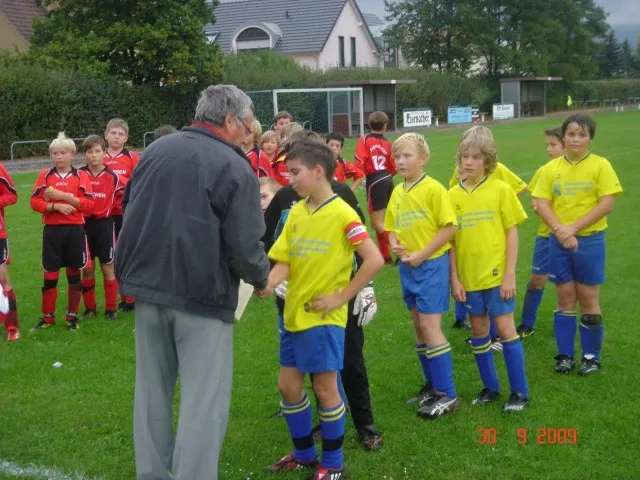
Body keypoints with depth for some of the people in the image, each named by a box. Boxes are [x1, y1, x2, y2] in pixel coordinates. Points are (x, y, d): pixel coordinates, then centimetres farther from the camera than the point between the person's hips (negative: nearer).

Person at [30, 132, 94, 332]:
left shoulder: (80, 176, 1)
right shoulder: (45, 176, 4)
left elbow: (89, 204, -7)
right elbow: (35, 202, -1)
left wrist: (64, 196, -16)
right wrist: (56, 206, -16)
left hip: (75, 230, 0)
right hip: (52, 230, 1)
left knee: (74, 273, 8)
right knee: (50, 275, 4)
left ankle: (72, 316, 21)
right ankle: (47, 317, 17)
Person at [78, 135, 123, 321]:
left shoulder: (112, 176, -4)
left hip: (104, 224, -1)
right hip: (84, 225, 1)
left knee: (108, 268, 6)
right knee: (87, 269, 8)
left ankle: (110, 309, 15)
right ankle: (89, 308, 21)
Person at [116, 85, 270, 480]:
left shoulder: (155, 150, 8)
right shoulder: (234, 167, -11)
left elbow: (131, 215, 16)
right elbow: (244, 245, -15)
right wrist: (261, 278, 4)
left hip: (147, 287, 6)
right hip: (203, 295, -6)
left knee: (152, 392, 18)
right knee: (204, 402, 2)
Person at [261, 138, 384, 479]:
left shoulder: (341, 213, -13)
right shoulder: (296, 212, 7)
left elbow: (374, 260, -18)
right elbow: (285, 261, 5)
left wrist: (341, 297, -15)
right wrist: (267, 283, -15)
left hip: (323, 317, -7)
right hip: (294, 314, 7)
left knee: (325, 388, 3)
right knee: (288, 385, 13)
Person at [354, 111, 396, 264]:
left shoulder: (365, 140, -6)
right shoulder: (387, 143, 7)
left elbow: (359, 162, -16)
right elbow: (393, 167, 10)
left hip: (375, 181, -6)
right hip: (387, 180, 6)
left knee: (377, 223, -2)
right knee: (380, 220, 17)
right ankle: (385, 255, 21)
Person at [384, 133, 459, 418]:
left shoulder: (433, 189, -13)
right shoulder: (397, 193, 7)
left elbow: (450, 226, -16)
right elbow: (391, 227, 16)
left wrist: (423, 254, -17)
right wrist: (394, 244, -6)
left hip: (431, 264, -7)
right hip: (407, 266, 7)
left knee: (430, 325, -9)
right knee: (419, 326, 13)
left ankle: (447, 394, 1)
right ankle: (432, 385, 27)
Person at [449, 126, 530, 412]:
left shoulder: (500, 189, -5)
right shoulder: (453, 195, 2)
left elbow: (512, 232, -3)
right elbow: (451, 239, 4)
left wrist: (510, 274, -9)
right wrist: (454, 278, -1)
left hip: (496, 273, -3)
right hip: (468, 276, 3)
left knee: (505, 328, -1)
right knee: (478, 332, 12)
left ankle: (520, 392, 11)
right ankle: (490, 387, 27)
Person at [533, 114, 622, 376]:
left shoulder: (600, 165, -4)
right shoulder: (551, 168, 4)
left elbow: (607, 204, -11)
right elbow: (542, 204, -1)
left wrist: (573, 228, -16)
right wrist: (560, 230, -17)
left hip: (589, 240, -2)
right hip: (559, 241, 2)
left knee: (588, 298, 4)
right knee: (565, 298, 8)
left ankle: (591, 356, 15)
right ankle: (565, 355, 17)